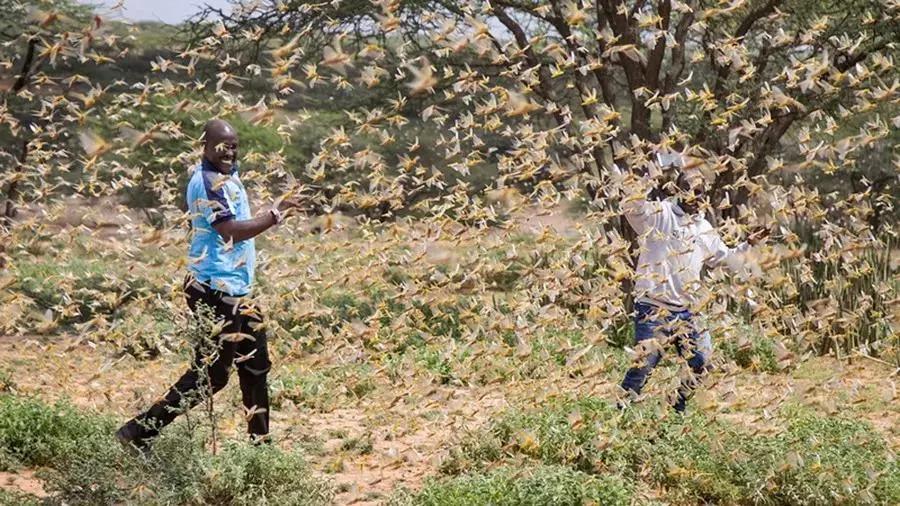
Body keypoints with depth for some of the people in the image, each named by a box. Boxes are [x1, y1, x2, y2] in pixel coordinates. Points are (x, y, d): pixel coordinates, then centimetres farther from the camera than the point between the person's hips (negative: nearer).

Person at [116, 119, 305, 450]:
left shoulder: (225, 176, 15)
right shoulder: (209, 181, -17)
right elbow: (231, 230, -26)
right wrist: (275, 215, -22)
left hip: (234, 289, 11)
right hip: (215, 289, -11)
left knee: (255, 365, 16)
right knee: (211, 373, -8)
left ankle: (260, 443, 24)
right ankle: (139, 432, -5)